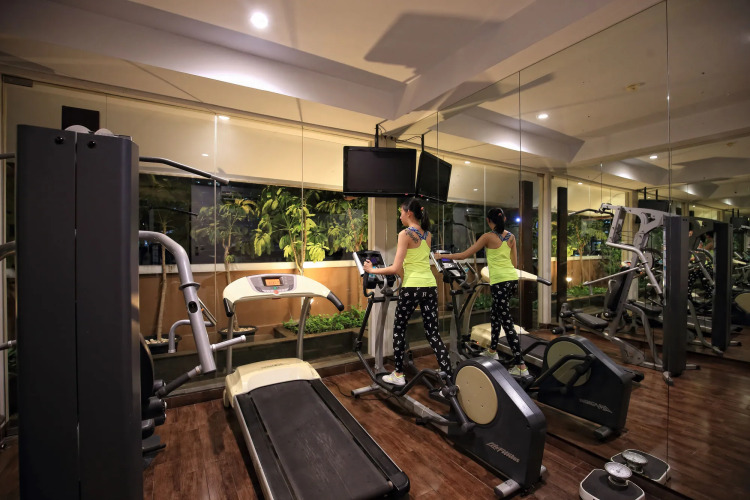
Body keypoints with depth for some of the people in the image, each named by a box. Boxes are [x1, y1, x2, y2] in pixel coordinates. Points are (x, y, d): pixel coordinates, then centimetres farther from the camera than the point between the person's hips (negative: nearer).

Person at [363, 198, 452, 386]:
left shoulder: (405, 234, -9)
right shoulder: (428, 235, 13)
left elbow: (395, 269, -12)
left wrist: (372, 270, 0)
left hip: (412, 287, -6)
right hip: (430, 286, 6)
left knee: (399, 329, 13)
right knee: (433, 332, 11)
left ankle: (398, 375, 22)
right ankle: (449, 377, 10)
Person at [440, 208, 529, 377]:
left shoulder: (487, 237, -8)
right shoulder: (511, 237, 10)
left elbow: (463, 255, -7)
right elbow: (514, 262, 14)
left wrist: (443, 256, 4)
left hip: (500, 281, -8)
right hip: (513, 279, 8)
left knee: (507, 322, -3)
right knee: (495, 314, 22)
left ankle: (521, 366, 1)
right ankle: (492, 350, 36)